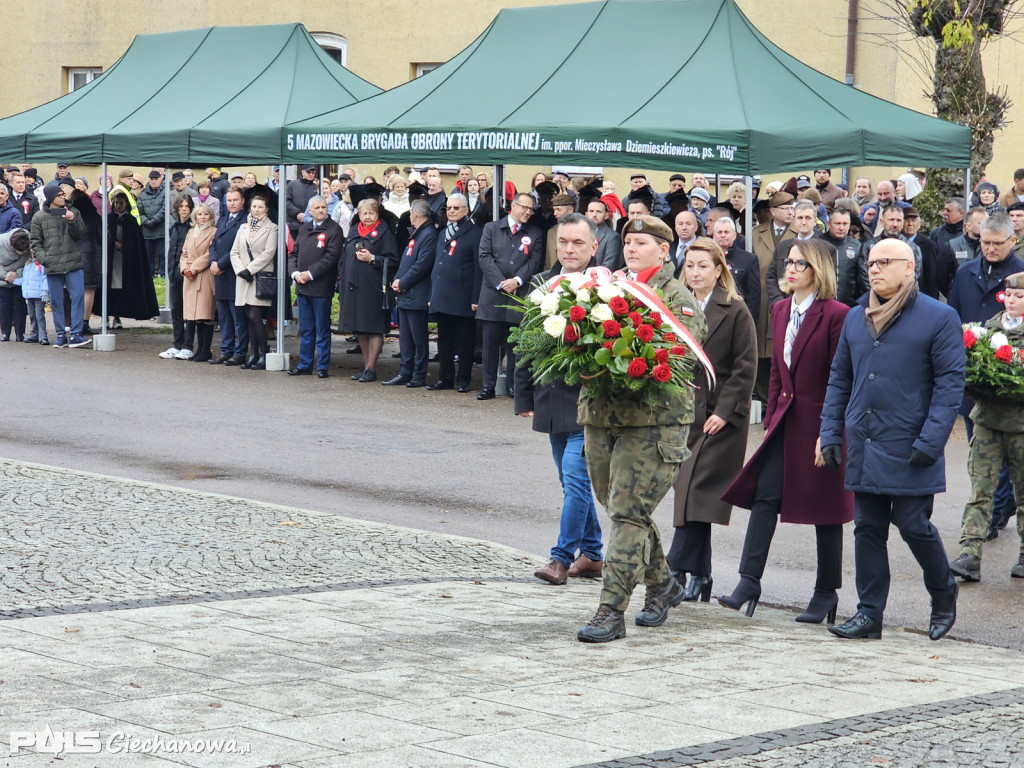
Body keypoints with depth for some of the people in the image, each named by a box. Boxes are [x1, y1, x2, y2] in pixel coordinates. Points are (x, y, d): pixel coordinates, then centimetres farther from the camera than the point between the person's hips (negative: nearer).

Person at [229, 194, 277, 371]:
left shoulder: (271, 228, 0)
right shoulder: (243, 228, 16)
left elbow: (268, 253, -10)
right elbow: (234, 252, 11)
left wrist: (249, 269, -14)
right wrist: (240, 270, -6)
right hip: (244, 278, 5)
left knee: (255, 316, -12)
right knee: (249, 318, 4)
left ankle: (264, 354, -6)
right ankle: (254, 354, 8)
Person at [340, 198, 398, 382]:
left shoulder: (384, 232, -3)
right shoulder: (355, 233, 17)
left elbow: (392, 260, -8)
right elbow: (345, 258, 23)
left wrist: (372, 258, -16)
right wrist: (345, 279, 11)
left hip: (373, 288, -7)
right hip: (354, 287, 7)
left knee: (373, 329, -4)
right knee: (360, 330, 11)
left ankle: (371, 369, 0)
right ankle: (366, 366, 19)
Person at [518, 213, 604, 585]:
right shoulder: (542, 284, 9)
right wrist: (524, 397, 12)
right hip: (552, 399, 7)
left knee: (575, 476, -9)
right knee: (572, 480, 13)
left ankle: (562, 557, -3)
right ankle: (591, 554, 23)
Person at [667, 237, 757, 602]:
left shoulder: (735, 312, -4)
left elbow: (745, 368, -6)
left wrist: (724, 412, -13)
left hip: (720, 417, -5)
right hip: (683, 414, 5)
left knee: (697, 490, -13)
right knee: (688, 490, 5)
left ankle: (677, 569, -15)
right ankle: (699, 577, 12)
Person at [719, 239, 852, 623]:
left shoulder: (835, 314, -11)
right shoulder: (781, 310, 10)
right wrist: (770, 419, 11)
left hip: (820, 422, -6)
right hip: (785, 418, 6)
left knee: (825, 508, 5)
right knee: (764, 495, -4)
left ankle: (827, 591, 16)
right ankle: (749, 581, -3)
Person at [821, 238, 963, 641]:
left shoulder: (939, 318, -5)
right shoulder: (856, 318, 12)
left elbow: (950, 382, -8)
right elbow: (839, 378, 17)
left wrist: (931, 441, -15)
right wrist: (831, 432, 7)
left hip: (908, 450, -5)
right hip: (863, 448, 5)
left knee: (914, 526, -1)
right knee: (868, 529, 7)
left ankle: (944, 596, 23)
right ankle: (869, 614, 13)